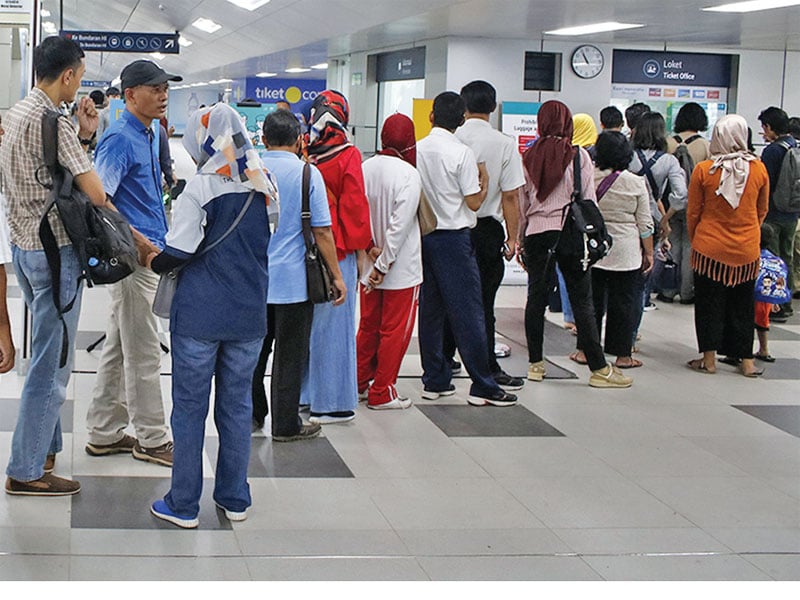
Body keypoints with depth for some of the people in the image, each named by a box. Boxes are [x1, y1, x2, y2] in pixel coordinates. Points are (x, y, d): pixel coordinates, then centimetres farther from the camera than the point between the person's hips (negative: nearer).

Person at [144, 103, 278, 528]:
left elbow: (179, 252, -14)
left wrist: (155, 262, 5)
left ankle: (183, 504, 10)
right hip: (249, 316, 5)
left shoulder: (200, 188, -12)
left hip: (199, 316, -5)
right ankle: (234, 499, 21)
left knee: (190, 408, 4)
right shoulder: (263, 187, 3)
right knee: (237, 406, 14)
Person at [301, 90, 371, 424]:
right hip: (337, 252, -4)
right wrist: (361, 243, 1)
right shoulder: (347, 156, -11)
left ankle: (304, 394, 24)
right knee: (332, 324, 0)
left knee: (305, 323, 14)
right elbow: (354, 205, -12)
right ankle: (332, 404, 6)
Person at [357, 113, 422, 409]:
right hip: (402, 268, -6)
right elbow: (400, 225, -20)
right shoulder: (408, 174, -18)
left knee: (368, 326, 19)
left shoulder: (365, 168, -2)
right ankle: (382, 393, 11)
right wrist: (384, 265, -14)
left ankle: (360, 382, 28)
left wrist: (370, 248, 4)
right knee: (395, 330, 5)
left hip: (368, 264, 6)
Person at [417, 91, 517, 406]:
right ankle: (482, 386, -1)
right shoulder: (462, 153, -12)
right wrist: (484, 184, 7)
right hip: (453, 236, -5)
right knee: (468, 310, -3)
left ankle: (435, 380, 15)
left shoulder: (416, 150, 3)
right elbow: (473, 202, -11)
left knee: (430, 309, 11)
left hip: (422, 235, 6)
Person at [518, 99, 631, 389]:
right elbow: (588, 200, -3)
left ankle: (535, 364, 13)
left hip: (536, 232, 3)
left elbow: (520, 202, 8)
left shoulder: (529, 157, 4)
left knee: (536, 297, 10)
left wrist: (520, 240, 16)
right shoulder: (578, 155, -4)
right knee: (582, 301, -1)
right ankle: (598, 368, 2)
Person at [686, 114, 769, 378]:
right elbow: (762, 211, 7)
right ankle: (746, 360, 17)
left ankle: (709, 358, 11)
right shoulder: (759, 169, -7)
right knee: (743, 304, 13)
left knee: (709, 303, 8)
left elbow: (693, 213, -2)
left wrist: (694, 241, 14)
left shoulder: (703, 170, -12)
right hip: (747, 250, 2)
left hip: (709, 247, -2)